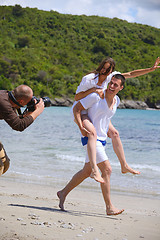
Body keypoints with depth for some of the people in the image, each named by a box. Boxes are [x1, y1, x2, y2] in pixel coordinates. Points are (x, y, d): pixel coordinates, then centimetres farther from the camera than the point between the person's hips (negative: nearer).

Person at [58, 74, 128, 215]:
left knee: (86, 172, 15)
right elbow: (76, 109, -11)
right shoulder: (96, 96, -14)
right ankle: (109, 207, -10)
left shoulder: (116, 100, 9)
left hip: (102, 139, 8)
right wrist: (81, 128, -21)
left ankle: (63, 193, 31)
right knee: (107, 169, -14)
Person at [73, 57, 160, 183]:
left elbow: (131, 74, -1)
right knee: (92, 133, -33)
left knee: (114, 133, 2)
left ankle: (124, 166, 15)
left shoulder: (110, 77, -5)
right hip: (80, 111, -7)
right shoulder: (88, 79, -21)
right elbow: (77, 97, -17)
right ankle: (94, 170, -44)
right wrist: (93, 90, -29)